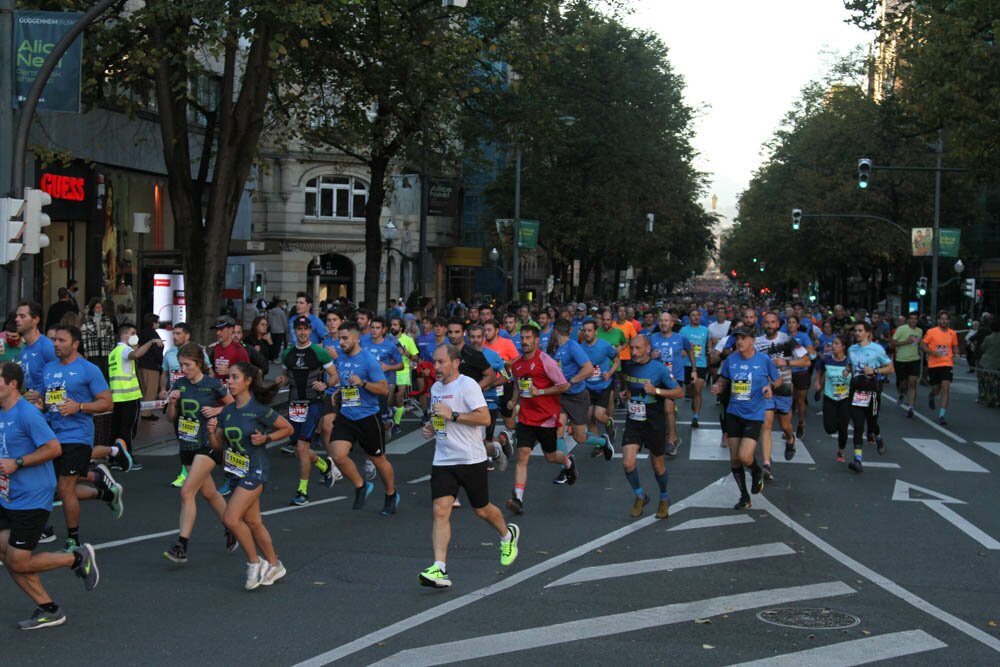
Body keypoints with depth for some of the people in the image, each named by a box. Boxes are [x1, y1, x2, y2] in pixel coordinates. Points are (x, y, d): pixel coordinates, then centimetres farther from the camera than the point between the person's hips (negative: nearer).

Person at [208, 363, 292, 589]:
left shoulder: (259, 409, -14)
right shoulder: (227, 412, 5)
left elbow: (288, 428, -4)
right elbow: (218, 445, 10)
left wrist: (265, 438, -17)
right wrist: (211, 432, -9)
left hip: (256, 470, -8)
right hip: (238, 471, 8)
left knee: (230, 518, -15)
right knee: (253, 522, 12)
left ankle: (254, 563, 2)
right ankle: (274, 565, 26)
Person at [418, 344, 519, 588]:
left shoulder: (467, 385, -12)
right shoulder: (436, 387, 13)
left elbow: (485, 418, -20)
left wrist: (452, 415, -23)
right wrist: (432, 427, 8)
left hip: (471, 459, -6)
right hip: (443, 461, 6)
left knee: (482, 510, 10)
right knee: (440, 511, -11)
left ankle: (508, 535, 43)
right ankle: (439, 570, -17)